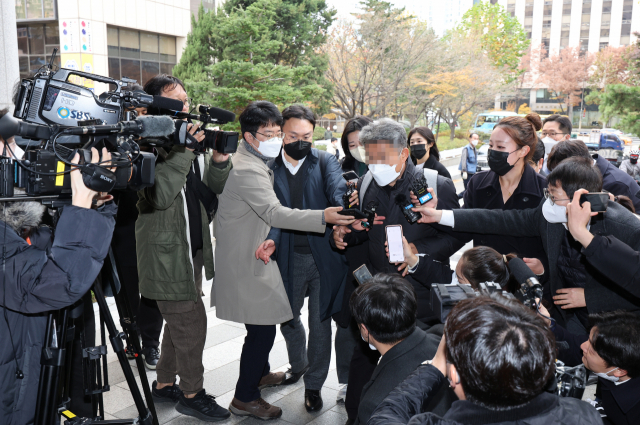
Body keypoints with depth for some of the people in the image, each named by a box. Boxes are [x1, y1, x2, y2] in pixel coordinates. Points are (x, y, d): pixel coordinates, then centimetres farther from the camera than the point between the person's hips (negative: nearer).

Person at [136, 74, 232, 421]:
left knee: (180, 322, 18)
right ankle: (191, 394, 16)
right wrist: (183, 151, -32)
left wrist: (219, 159, -12)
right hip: (166, 253, -8)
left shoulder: (195, 139, 7)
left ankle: (164, 385, 35)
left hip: (193, 249, 8)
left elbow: (213, 189, 7)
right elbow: (159, 196, -29)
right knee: (192, 322, -3)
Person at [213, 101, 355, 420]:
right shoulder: (247, 169, -24)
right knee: (262, 327, -4)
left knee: (263, 323, 23)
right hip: (246, 261, -10)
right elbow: (275, 212, -35)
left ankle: (259, 373, 43)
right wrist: (323, 217, -43)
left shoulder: (255, 162, 10)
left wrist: (268, 238, 1)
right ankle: (245, 399, 10)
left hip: (251, 254, 10)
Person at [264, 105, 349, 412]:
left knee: (320, 323, 6)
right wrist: (271, 240, -28)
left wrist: (341, 207, -45)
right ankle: (298, 365, 47)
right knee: (287, 317, 18)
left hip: (324, 256, -2)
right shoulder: (270, 169, 1)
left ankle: (314, 384, 27)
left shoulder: (325, 162, -2)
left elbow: (338, 188, -22)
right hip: (290, 258, 2)